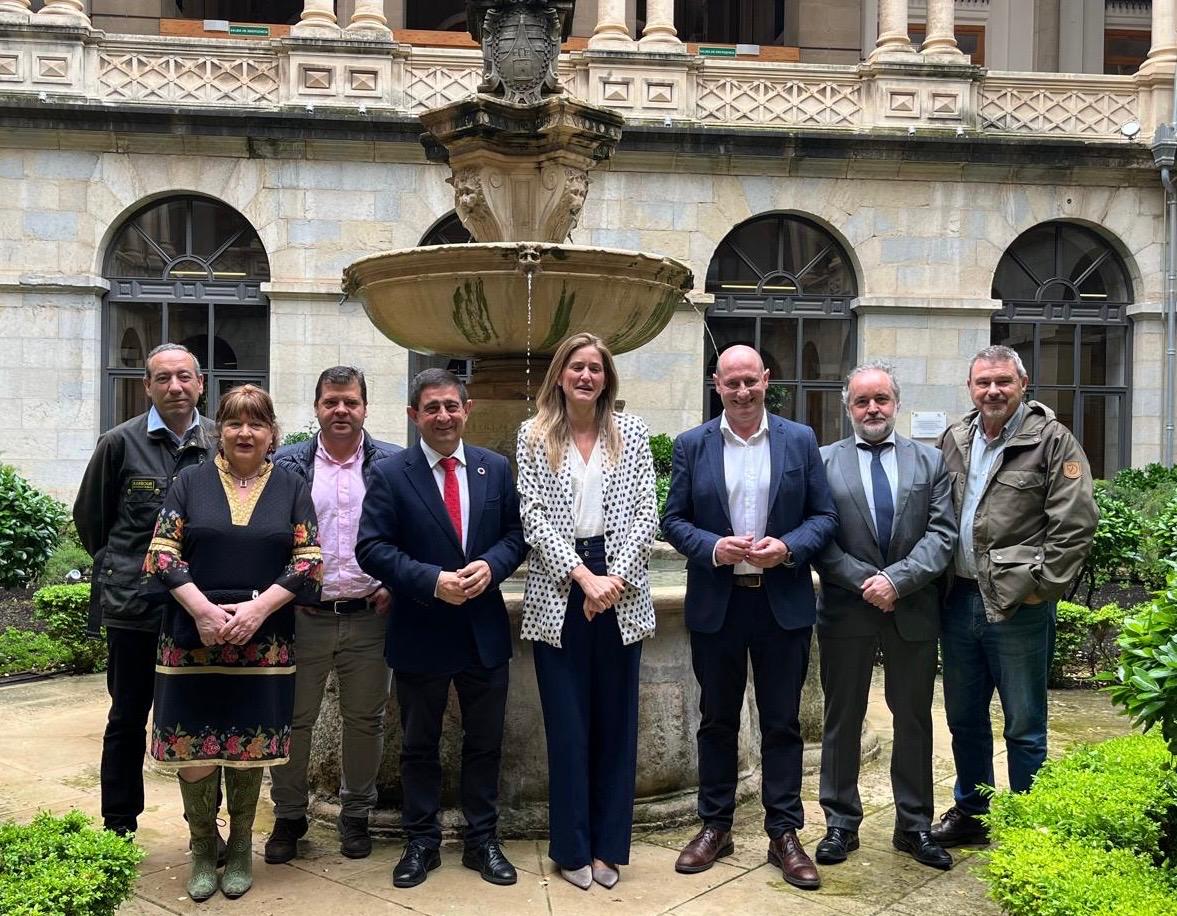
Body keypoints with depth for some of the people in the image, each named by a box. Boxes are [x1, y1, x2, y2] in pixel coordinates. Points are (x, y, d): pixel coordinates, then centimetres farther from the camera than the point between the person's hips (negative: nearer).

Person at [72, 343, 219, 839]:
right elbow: (88, 515, 8)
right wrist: (119, 567, 12)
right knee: (128, 718, 10)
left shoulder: (222, 443, 0)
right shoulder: (120, 443, -3)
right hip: (134, 606, -1)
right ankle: (119, 826, 25)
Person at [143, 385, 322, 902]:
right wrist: (202, 608, -14)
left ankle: (240, 848, 25)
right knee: (193, 744, 1)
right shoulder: (191, 482, 5)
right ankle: (202, 849, 22)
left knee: (249, 745, 7)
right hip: (193, 638, 0)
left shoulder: (292, 488, 5)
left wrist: (258, 608, -13)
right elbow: (162, 552, -1)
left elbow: (308, 560, -1)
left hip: (263, 642, 0)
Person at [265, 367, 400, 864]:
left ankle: (356, 815, 28)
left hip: (371, 617, 0)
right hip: (303, 615, 0)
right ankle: (288, 816, 26)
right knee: (292, 719, 8)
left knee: (365, 720, 11)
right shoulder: (286, 463, 3)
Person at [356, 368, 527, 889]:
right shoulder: (391, 474, -6)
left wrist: (491, 566, -15)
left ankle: (483, 841, 28)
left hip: (485, 631, 2)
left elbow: (516, 534, 5)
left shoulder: (496, 468, 4)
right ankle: (421, 843, 27)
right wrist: (432, 581, -22)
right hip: (420, 635, -2)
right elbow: (371, 548, -11)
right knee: (419, 745, 12)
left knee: (484, 743, 12)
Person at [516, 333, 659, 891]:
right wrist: (583, 576, -14)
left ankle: (609, 847, 22)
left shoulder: (631, 432, 6)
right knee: (566, 724, 5)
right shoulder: (534, 435, 4)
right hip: (558, 591, -1)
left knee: (616, 720, 8)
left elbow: (646, 513, 1)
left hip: (620, 590, 1)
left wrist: (614, 578, -11)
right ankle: (572, 848, 19)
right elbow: (534, 517, -4)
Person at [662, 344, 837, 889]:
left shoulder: (801, 440, 2)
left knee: (782, 722, 8)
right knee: (717, 720, 12)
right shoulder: (691, 446, 1)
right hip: (715, 605, 0)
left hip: (784, 603, 0)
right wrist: (712, 547, -16)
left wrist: (788, 547, -16)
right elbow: (673, 520, 1)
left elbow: (825, 516, 2)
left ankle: (784, 834, 20)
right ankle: (715, 825, 26)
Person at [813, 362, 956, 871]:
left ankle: (914, 825, 26)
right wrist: (865, 581, -14)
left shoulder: (930, 462, 6)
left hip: (913, 611, 2)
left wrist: (897, 579, -16)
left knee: (913, 719, 12)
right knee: (843, 720, 9)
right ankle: (841, 824, 21)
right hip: (847, 610, -1)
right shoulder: (823, 462, 2)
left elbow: (942, 533, -3)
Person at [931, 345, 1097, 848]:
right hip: (959, 600, 6)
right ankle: (970, 811, 34)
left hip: (1018, 607, -6)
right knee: (964, 717, 17)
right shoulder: (954, 440, 10)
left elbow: (1075, 523, -11)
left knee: (1024, 725, 5)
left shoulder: (1052, 441, -7)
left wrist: (1040, 585, -13)